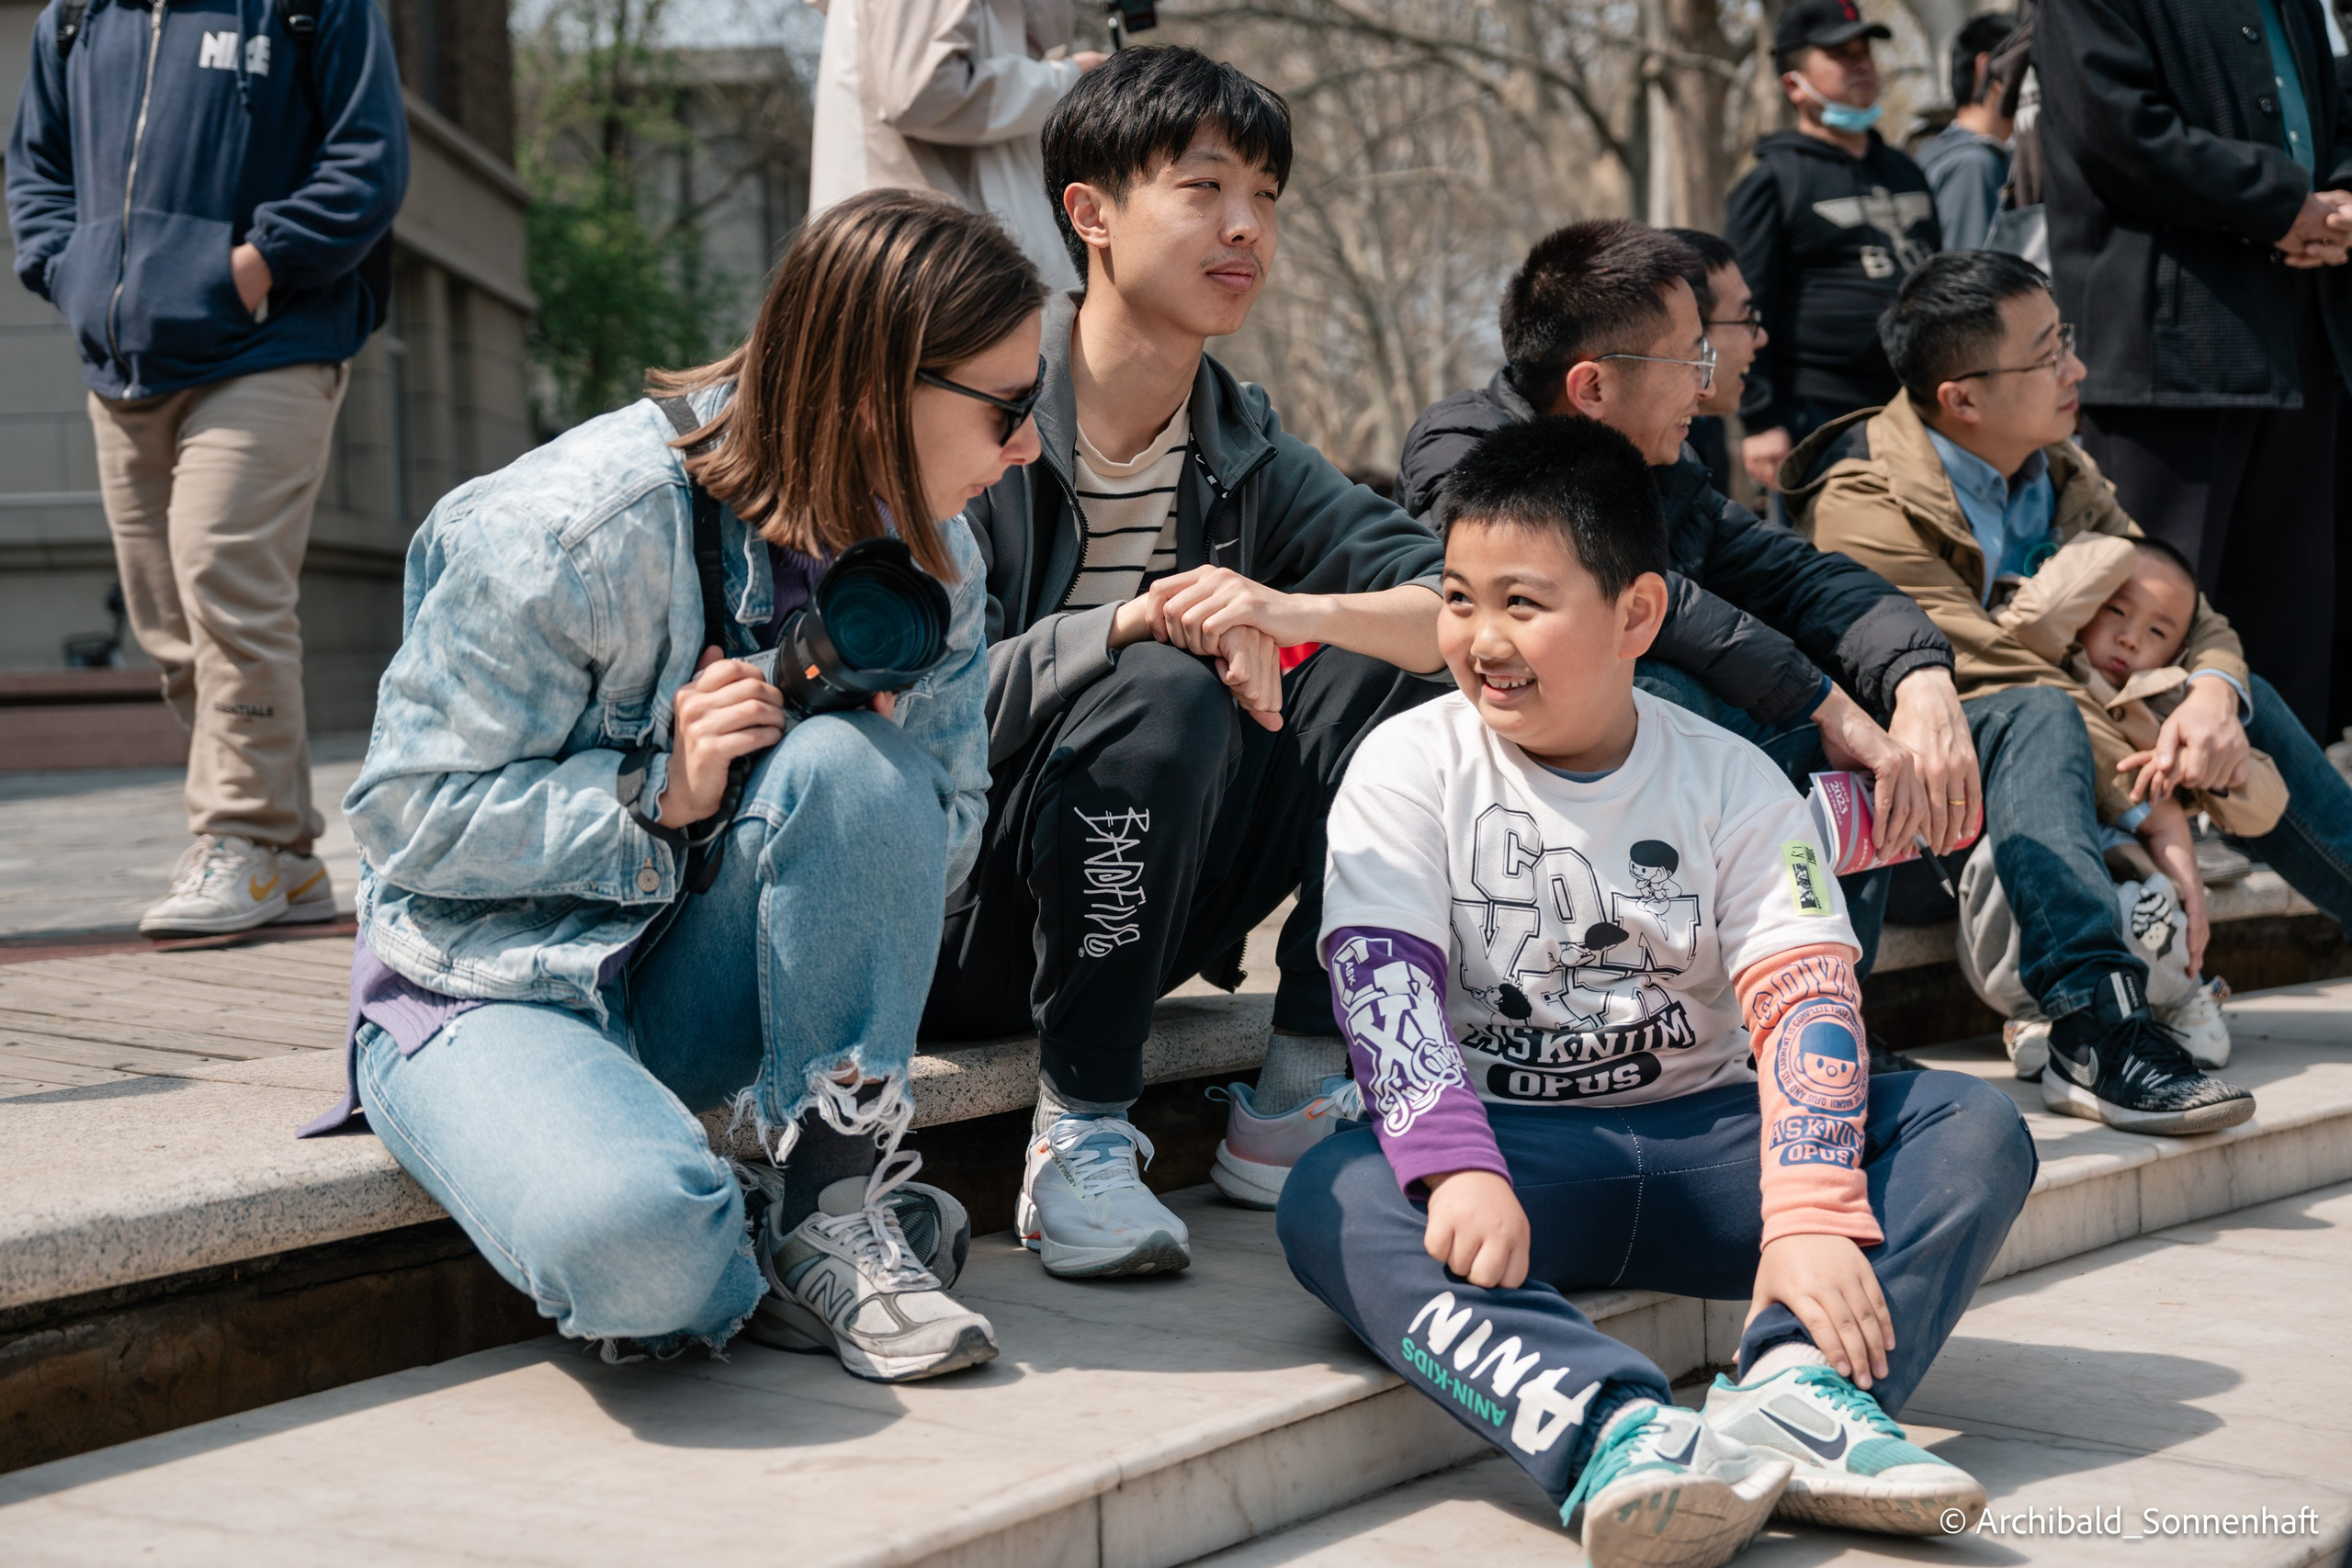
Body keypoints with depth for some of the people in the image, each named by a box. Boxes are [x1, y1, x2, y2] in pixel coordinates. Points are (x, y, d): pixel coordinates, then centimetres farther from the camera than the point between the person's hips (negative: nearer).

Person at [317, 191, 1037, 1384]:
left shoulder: (927, 556, -1)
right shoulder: (577, 527, -21)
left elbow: (942, 835, 6)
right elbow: (411, 813, -15)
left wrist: (859, 768, -17)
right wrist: (660, 794, -27)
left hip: (705, 993, 6)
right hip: (497, 983, -5)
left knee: (845, 767, -28)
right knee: (631, 1241, -39)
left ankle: (837, 1206, -17)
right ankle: (757, 1271, -3)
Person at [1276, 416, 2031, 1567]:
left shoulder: (1732, 784, 1)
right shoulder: (1410, 767, -1)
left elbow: (1805, 1002, -11)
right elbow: (1384, 993, -14)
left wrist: (1814, 1216, -27)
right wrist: (1461, 1170, -32)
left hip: (1702, 1144, 2)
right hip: (1507, 1146, -2)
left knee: (1977, 1128, -18)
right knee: (1334, 1201, -34)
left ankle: (1797, 1387, -42)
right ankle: (1611, 1430, -55)